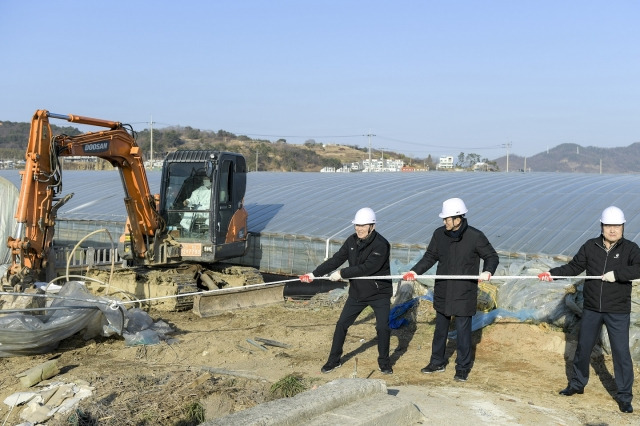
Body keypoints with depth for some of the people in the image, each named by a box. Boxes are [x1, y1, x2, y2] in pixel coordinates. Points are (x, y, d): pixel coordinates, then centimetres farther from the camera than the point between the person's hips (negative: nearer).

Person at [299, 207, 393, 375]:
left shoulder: (381, 245, -23)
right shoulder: (352, 241, -3)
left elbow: (367, 268, -30)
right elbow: (336, 259, 1)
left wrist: (342, 274, -25)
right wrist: (314, 274, -3)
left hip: (380, 293, -5)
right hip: (357, 292, 5)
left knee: (383, 327, -9)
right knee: (341, 324, 6)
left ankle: (384, 362, 14)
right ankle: (334, 360, 21)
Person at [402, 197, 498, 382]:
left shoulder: (475, 236, -13)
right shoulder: (439, 234, -2)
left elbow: (492, 256, -4)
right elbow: (430, 257, 8)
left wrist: (488, 271, -23)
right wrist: (415, 271, -5)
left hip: (464, 294, -4)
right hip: (442, 292, 5)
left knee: (463, 330, 4)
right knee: (440, 328, 17)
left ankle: (463, 367, 20)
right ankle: (437, 362, 33)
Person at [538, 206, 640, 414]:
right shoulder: (590, 246, -3)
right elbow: (574, 267, 1)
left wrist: (616, 274, -32)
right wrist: (552, 273, -10)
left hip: (618, 312, -3)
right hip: (591, 309, 3)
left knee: (621, 352, 1)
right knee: (583, 348, 16)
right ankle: (577, 383, 35)